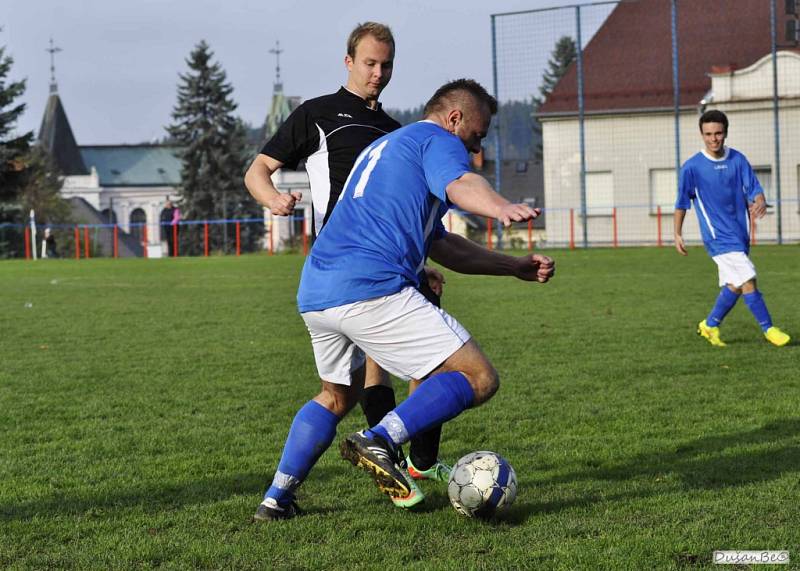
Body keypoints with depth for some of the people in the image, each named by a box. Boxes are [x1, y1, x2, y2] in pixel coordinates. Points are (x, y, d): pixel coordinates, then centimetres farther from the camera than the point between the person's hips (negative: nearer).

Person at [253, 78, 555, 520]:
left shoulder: (382, 147, 35)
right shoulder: (437, 140, 7)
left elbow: (442, 247, 39)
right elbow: (460, 185, -20)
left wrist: (515, 267, 36)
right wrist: (501, 208, -41)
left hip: (312, 294, 9)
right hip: (371, 291, -9)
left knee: (337, 395, 32)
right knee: (478, 380, -7)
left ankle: (277, 498, 27)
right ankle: (381, 440, -23)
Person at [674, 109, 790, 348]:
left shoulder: (737, 159, 3)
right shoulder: (691, 167, -6)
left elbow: (754, 188, -2)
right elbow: (682, 203, 2)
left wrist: (760, 202, -24)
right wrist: (677, 234, 2)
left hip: (740, 233, 5)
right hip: (718, 236, -5)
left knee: (734, 285, 11)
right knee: (747, 281, -14)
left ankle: (710, 325, 30)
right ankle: (768, 329, -6)